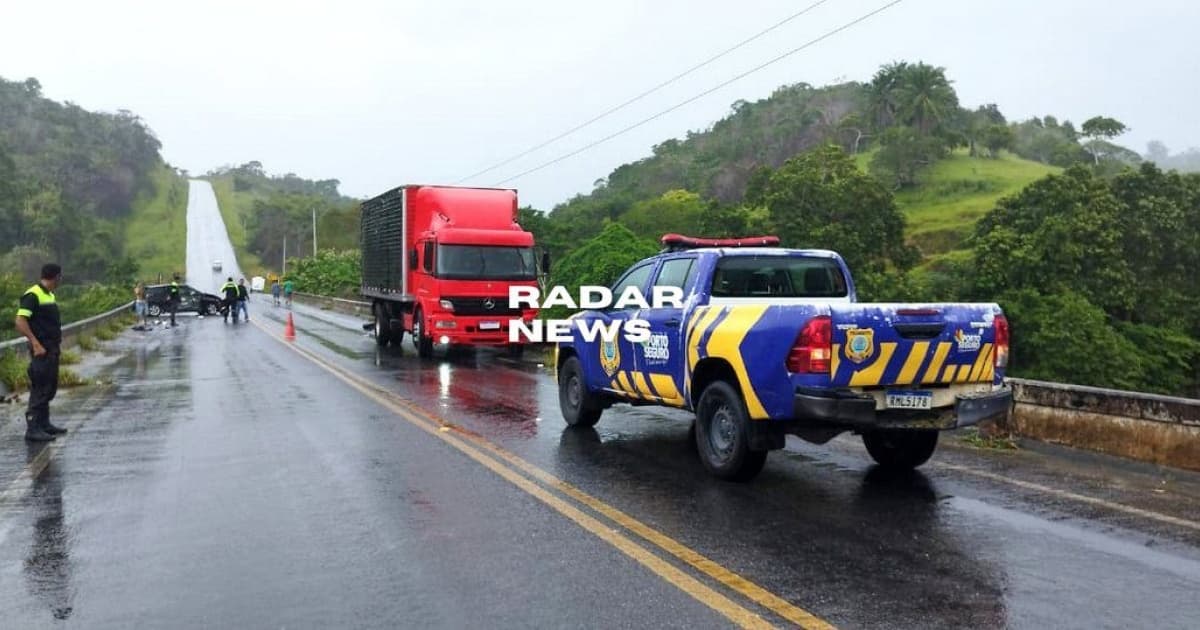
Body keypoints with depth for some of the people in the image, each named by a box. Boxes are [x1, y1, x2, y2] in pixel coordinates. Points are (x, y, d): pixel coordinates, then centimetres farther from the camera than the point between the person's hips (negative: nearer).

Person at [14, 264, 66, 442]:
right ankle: (33, 429, -3)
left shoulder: (50, 295, 14)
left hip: (52, 348, 9)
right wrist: (36, 344, -23)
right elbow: (20, 322, -20)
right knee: (40, 389, -7)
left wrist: (58, 339, 14)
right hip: (41, 350, -9)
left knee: (49, 388, 15)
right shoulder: (33, 295, -14)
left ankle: (44, 424, 24)